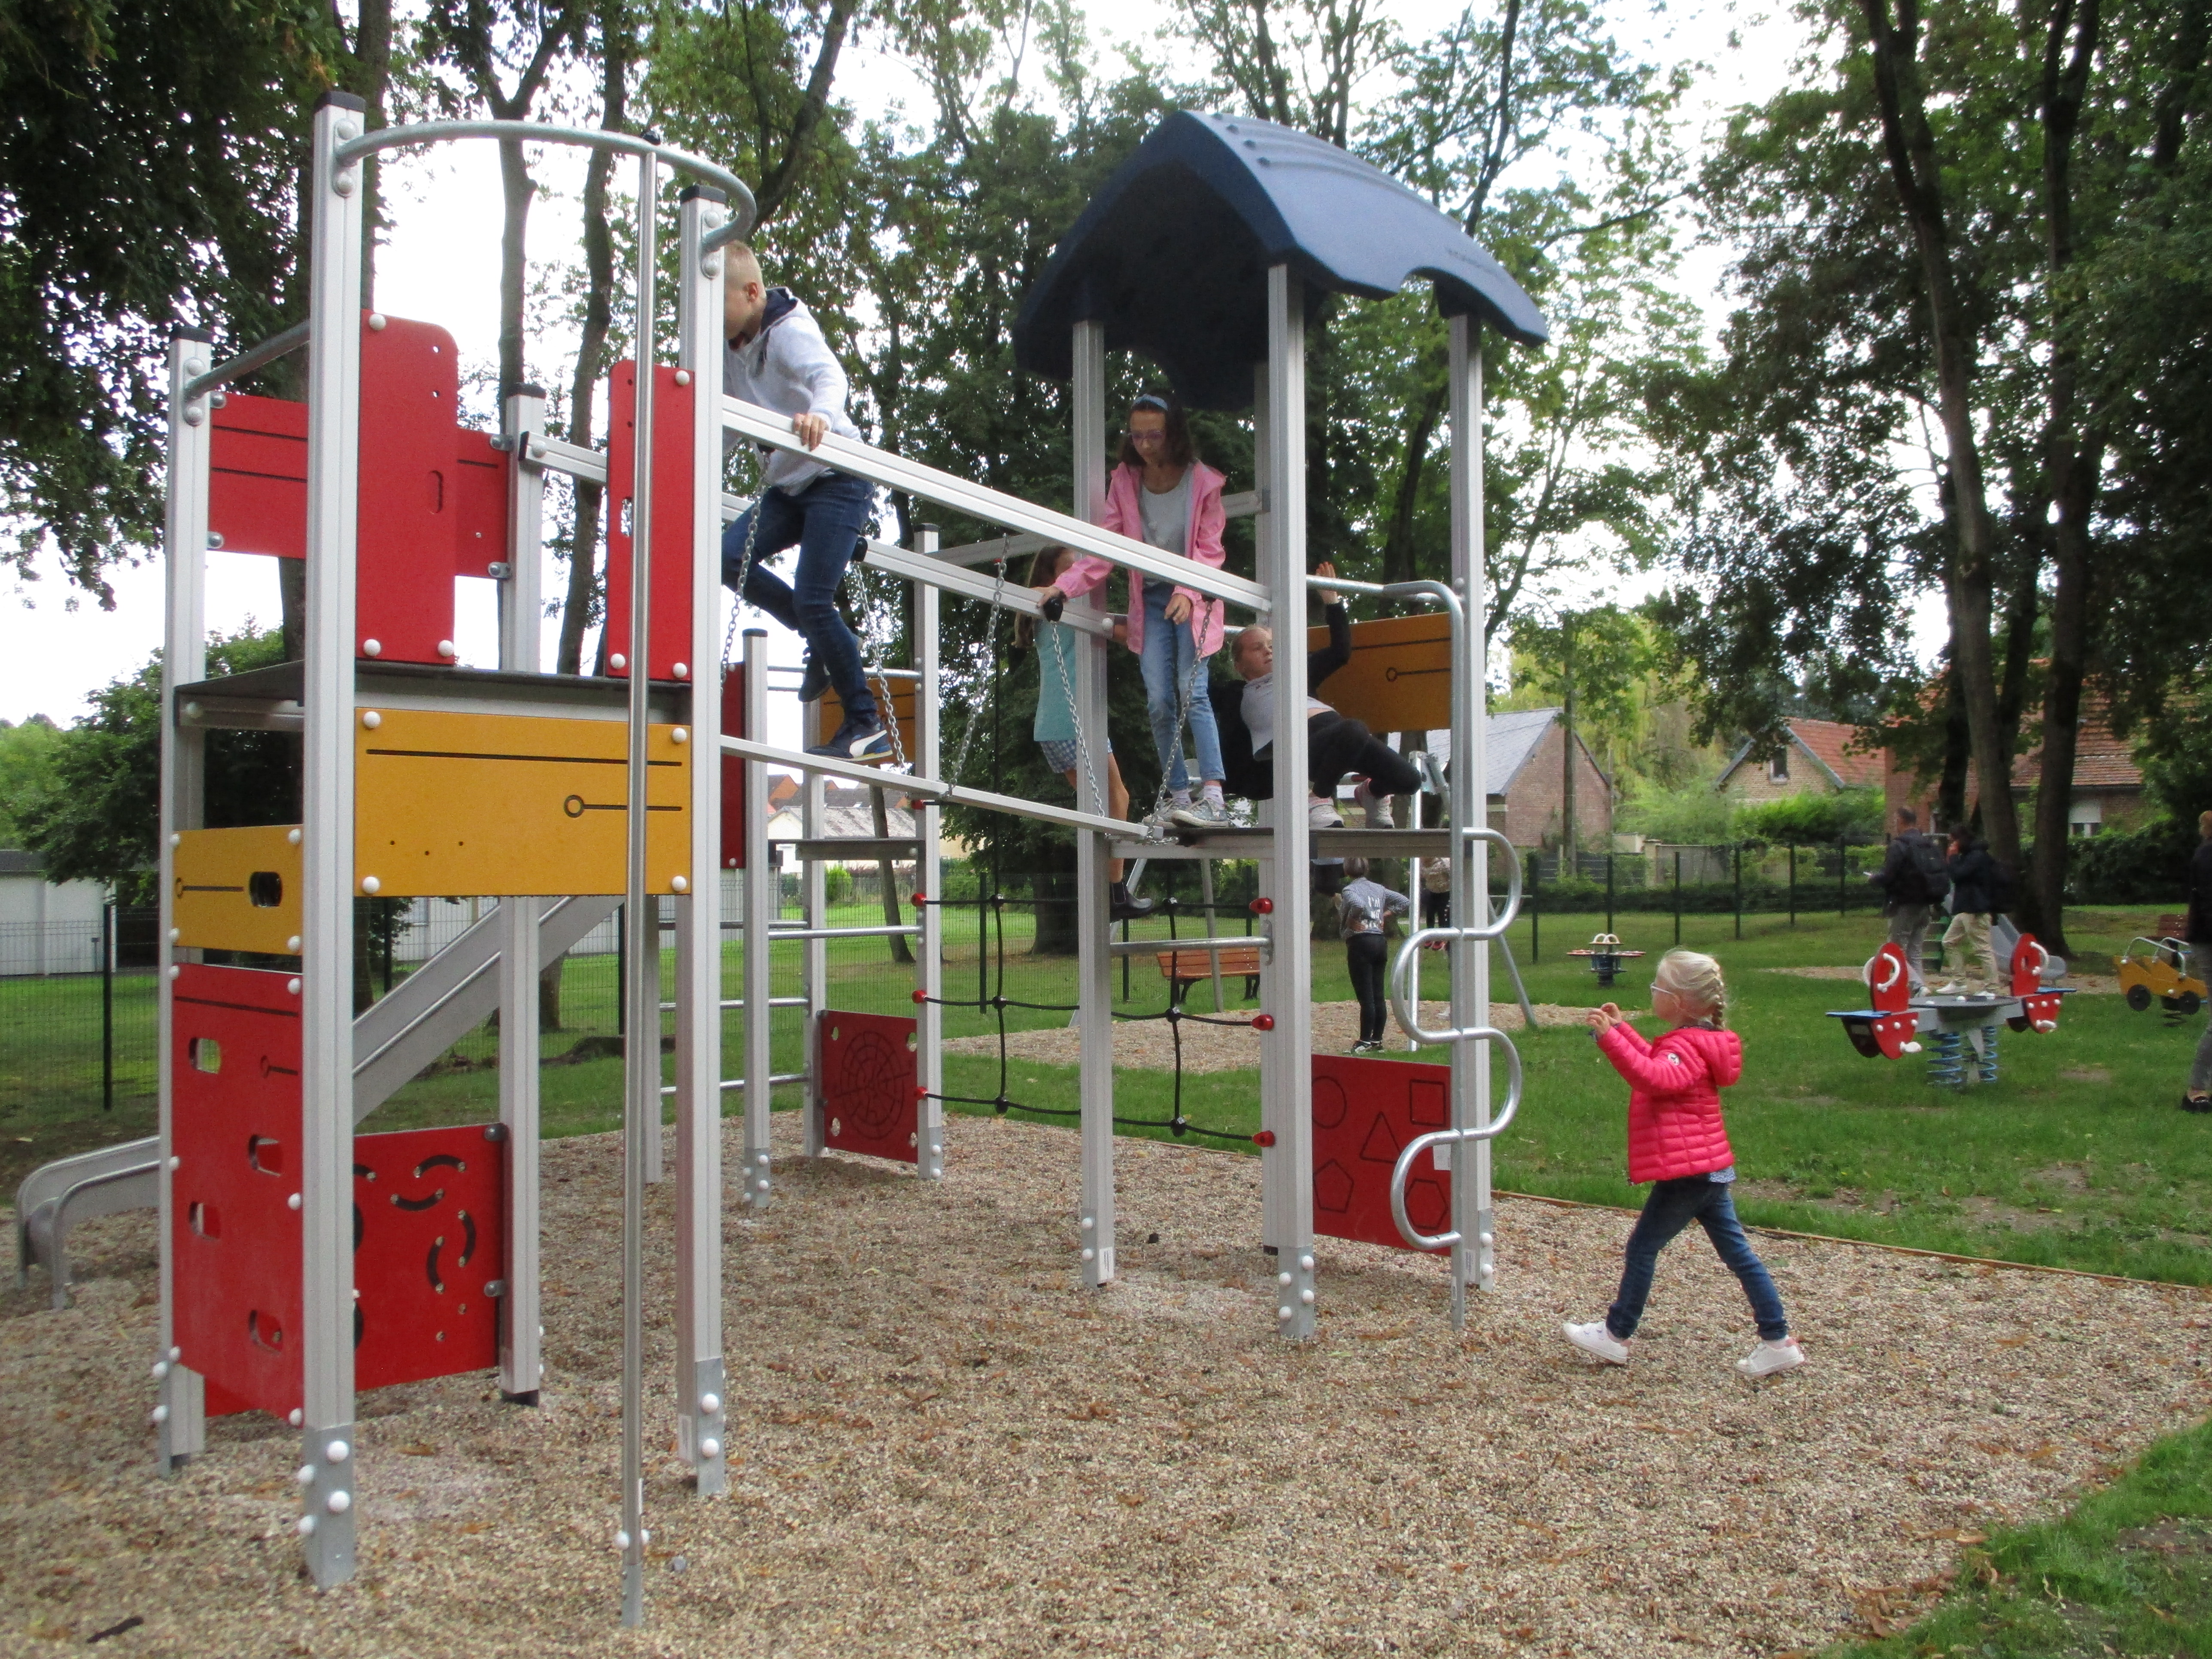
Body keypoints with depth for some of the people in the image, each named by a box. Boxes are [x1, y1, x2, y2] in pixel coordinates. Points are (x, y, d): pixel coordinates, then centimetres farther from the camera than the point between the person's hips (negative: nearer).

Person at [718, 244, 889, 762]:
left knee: (813, 600, -16)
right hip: (787, 485, 8)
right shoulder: (733, 352, 9)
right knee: (730, 558, -13)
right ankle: (824, 641, 6)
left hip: (838, 480, -8)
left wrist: (821, 414, -58)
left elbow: (829, 375, -36)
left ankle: (867, 726, -6)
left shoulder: (790, 331, -14)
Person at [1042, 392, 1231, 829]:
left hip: (1193, 600, -3)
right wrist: (1062, 587, -15)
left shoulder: (1203, 482, -8)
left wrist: (1188, 593, -27)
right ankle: (1178, 799, -2)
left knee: (1192, 691, -17)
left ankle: (1213, 798, -22)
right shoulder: (1124, 481, 0)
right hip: (1150, 600, 3)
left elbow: (1209, 551, -9)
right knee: (1159, 700, -6)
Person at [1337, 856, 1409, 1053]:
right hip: (1379, 942, 7)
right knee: (1378, 996, 9)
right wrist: (1384, 916, 12)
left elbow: (1359, 905, -29)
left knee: (1366, 997, -6)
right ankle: (1377, 1041, 14)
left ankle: (1365, 1042, -4)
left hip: (1360, 943, -7)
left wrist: (1352, 921, -12)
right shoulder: (1379, 889, 14)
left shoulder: (1350, 890, -8)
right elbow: (1405, 902, 14)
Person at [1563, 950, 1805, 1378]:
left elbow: (1652, 1077, -39)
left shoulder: (1686, 1048, -18)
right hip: (1711, 1167, 10)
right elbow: (1654, 1063, 33)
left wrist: (1609, 1037, -44)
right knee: (1737, 1250, 11)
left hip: (1687, 1171, -10)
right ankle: (1778, 1341, 14)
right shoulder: (1695, 1043, 14)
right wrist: (1622, 1028, 29)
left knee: (1643, 1247, 2)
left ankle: (1615, 1335, 13)